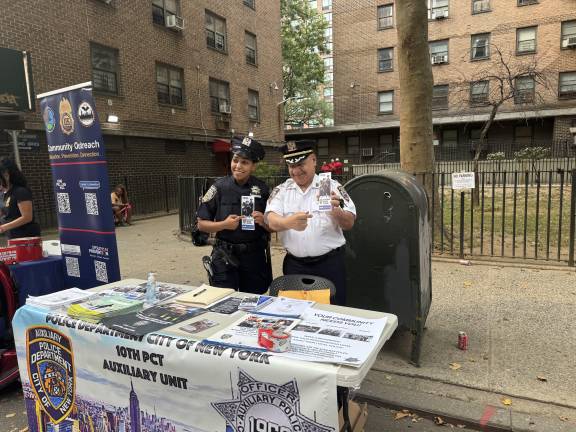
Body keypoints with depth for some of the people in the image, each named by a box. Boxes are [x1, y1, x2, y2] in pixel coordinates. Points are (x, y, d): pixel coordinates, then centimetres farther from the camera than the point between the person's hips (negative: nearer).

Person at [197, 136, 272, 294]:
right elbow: (201, 224, 0)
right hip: (225, 257, -1)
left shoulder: (262, 189, 0)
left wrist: (263, 222, -14)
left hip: (255, 257, 2)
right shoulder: (219, 187, -4)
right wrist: (224, 224, -16)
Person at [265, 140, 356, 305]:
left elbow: (349, 223, -5)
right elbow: (272, 221, -11)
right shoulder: (281, 191, 4)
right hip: (294, 265, 2)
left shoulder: (332, 186, -1)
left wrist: (335, 211, -27)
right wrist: (289, 222, -34)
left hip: (329, 263, -1)